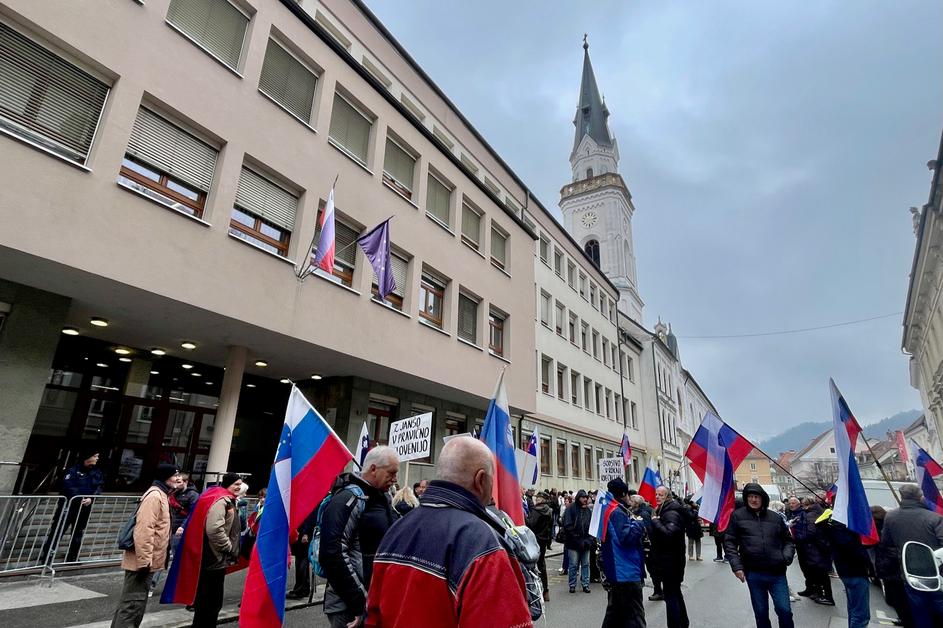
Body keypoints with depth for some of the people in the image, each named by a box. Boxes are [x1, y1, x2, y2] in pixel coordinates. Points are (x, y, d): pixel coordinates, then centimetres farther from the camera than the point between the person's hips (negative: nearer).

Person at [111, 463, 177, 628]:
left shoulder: (160, 495, 14)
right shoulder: (154, 496, -19)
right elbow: (144, 530, -26)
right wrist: (145, 561, -24)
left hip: (146, 560, 10)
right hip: (143, 560, -10)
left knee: (132, 600, 19)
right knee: (134, 602, -4)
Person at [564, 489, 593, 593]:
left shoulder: (588, 510, 7)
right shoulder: (571, 508, -7)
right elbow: (567, 526, -11)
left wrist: (589, 539, -3)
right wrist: (576, 538, -14)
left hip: (586, 543, 4)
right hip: (573, 543, -4)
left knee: (586, 564, 10)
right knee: (573, 565, 3)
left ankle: (585, 584, 21)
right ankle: (572, 585, 16)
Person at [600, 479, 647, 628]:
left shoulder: (611, 510, 14)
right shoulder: (617, 512, -18)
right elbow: (626, 537, -26)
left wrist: (633, 522, 10)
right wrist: (638, 523, -12)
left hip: (618, 571, 10)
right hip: (626, 572, -10)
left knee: (615, 612, 19)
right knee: (634, 615, -4)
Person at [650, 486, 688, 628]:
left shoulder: (671, 513, -18)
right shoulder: (664, 510, 13)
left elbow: (669, 533, -32)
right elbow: (657, 533, 19)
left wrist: (655, 521, -22)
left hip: (670, 561, -11)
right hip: (670, 560, 11)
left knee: (670, 595, -6)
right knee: (675, 592, 22)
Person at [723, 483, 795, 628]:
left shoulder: (775, 517, 4)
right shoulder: (738, 516, -2)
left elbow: (788, 540, 15)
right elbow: (729, 542, 0)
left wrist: (787, 557, -4)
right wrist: (736, 566, -8)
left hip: (777, 573, 1)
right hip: (753, 574, -1)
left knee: (784, 610, 5)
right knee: (761, 612, 12)